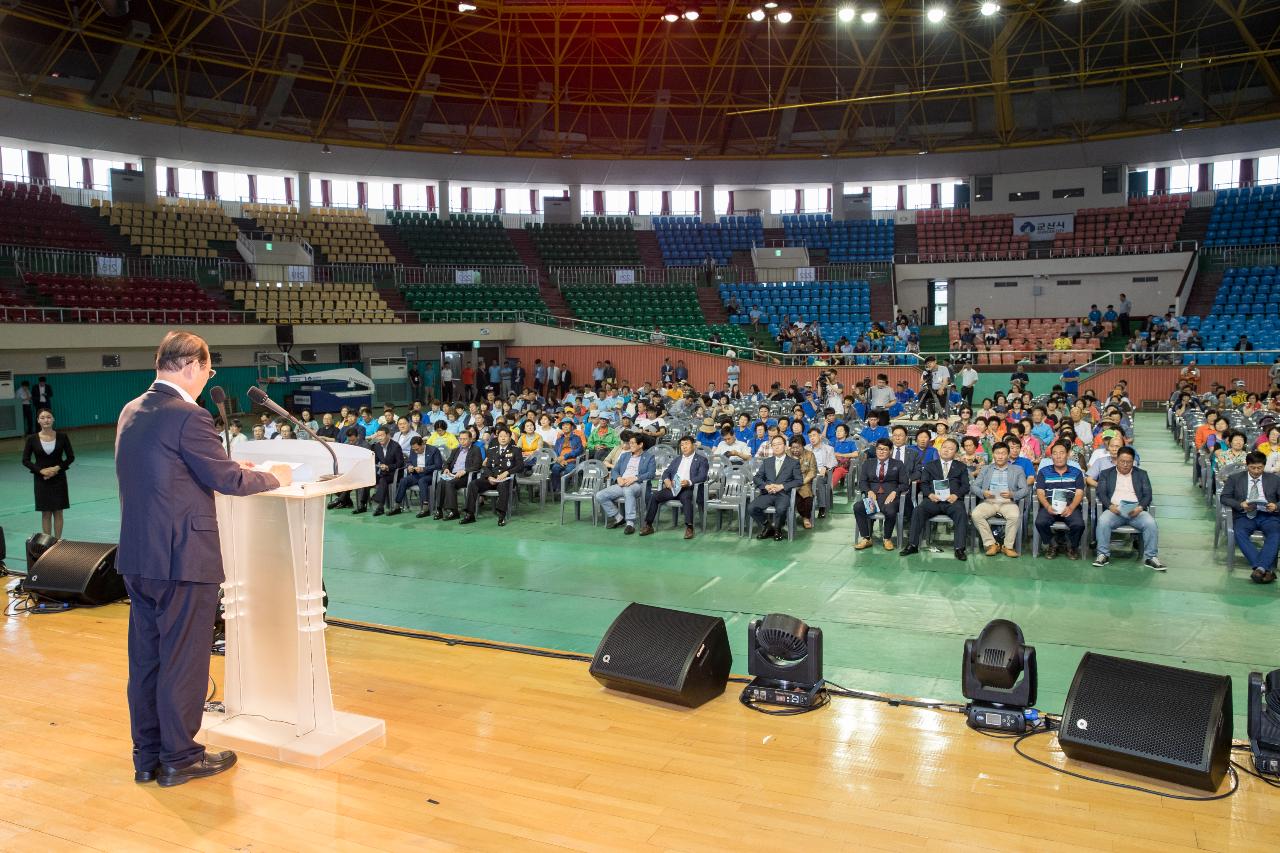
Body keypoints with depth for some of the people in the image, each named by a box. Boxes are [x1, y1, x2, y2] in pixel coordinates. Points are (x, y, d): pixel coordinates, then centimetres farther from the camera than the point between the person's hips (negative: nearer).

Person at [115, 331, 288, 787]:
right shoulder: (187, 416, -18)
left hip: (137, 556, 9)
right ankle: (179, 758, 16)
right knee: (183, 660, 4)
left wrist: (229, 466, 20)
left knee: (145, 658, 16)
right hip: (183, 558, -9)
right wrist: (274, 477, 1)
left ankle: (147, 757, 28)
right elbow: (228, 480, -15)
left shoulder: (131, 412, 9)